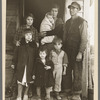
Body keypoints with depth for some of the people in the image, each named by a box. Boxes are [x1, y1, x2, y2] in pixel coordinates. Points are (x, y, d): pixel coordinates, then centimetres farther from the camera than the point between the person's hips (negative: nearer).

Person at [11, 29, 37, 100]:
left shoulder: (34, 45, -1)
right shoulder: (21, 44, -1)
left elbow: (36, 56, 2)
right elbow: (16, 54, 3)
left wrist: (35, 66, 0)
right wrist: (14, 63, 2)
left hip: (30, 66, 1)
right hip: (21, 65, -1)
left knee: (28, 81, 13)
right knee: (20, 81, 3)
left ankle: (26, 94, 34)